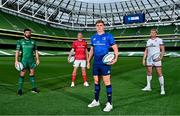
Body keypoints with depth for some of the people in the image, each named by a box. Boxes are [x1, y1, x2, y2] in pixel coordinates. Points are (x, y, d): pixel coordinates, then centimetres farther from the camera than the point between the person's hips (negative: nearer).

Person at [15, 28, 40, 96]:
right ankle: (20, 89, 3)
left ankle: (34, 88, 13)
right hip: (24, 60, -3)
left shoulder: (33, 42, 11)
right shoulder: (20, 41, 1)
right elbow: (17, 51, -6)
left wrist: (37, 59, 4)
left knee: (32, 73, 6)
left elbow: (36, 51, 12)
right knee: (22, 74, -4)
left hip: (31, 60, 3)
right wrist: (16, 60, -15)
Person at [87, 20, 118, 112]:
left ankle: (109, 103, 6)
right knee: (96, 82, 12)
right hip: (96, 63, 5)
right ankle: (96, 101, 27)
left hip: (105, 63, -5)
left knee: (107, 82, -5)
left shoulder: (108, 36, -3)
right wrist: (89, 61, 16)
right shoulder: (93, 37, 12)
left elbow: (115, 48, -3)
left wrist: (115, 58, -19)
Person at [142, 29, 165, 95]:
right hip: (149, 59, 5)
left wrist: (161, 57, -18)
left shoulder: (159, 40, -1)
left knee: (159, 73, -5)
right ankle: (148, 86, 22)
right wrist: (144, 59, 8)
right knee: (149, 72, 9)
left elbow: (163, 50, -3)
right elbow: (146, 51, 14)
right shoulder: (148, 41, 13)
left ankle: (162, 89, 3)